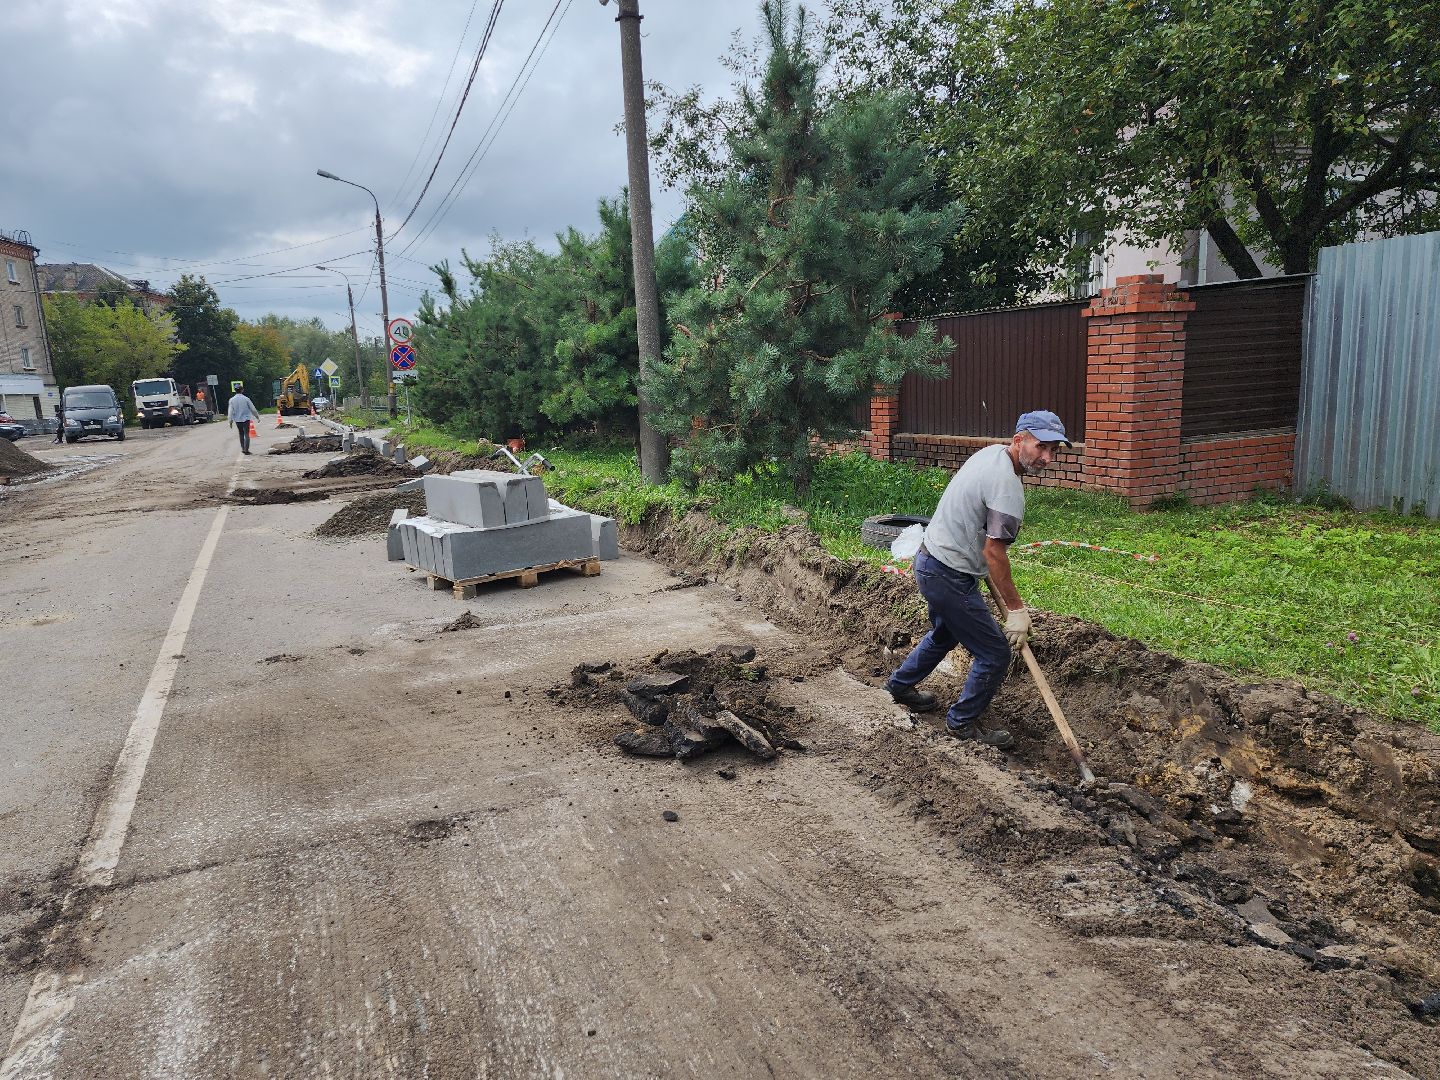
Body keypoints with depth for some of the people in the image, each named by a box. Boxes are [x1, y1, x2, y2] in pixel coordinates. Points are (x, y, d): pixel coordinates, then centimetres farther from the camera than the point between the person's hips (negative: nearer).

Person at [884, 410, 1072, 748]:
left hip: (930, 559, 10)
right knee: (994, 654, 0)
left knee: (945, 634, 33)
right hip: (950, 576, -10)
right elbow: (994, 553, -26)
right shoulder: (1008, 487, -26)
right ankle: (963, 722, 16)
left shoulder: (990, 453, 5)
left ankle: (901, 684, 49)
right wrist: (1016, 609, -18)